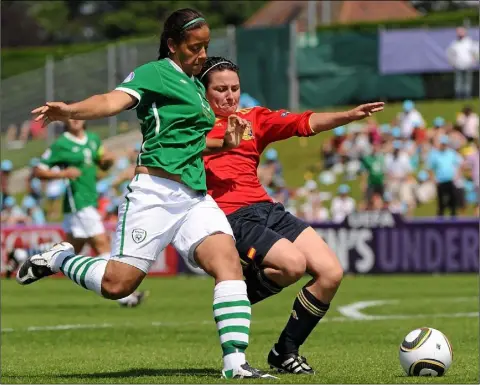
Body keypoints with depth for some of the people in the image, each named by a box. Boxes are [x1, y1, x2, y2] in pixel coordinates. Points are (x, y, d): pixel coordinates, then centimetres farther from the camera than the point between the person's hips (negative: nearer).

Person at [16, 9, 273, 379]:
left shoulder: (196, 86, 21)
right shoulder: (154, 74, -3)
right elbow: (114, 101, -21)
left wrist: (225, 144, 17)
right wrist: (69, 111, -40)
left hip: (196, 196, 7)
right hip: (155, 192, -7)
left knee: (229, 263, -15)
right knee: (118, 284, -9)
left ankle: (235, 363, -17)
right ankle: (58, 259, 20)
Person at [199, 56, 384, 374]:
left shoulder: (253, 118, 18)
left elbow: (305, 123, 8)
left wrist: (350, 116, -8)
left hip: (266, 209, 6)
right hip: (230, 217, -6)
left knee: (331, 272, -6)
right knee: (293, 263, -28)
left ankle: (286, 352, 8)